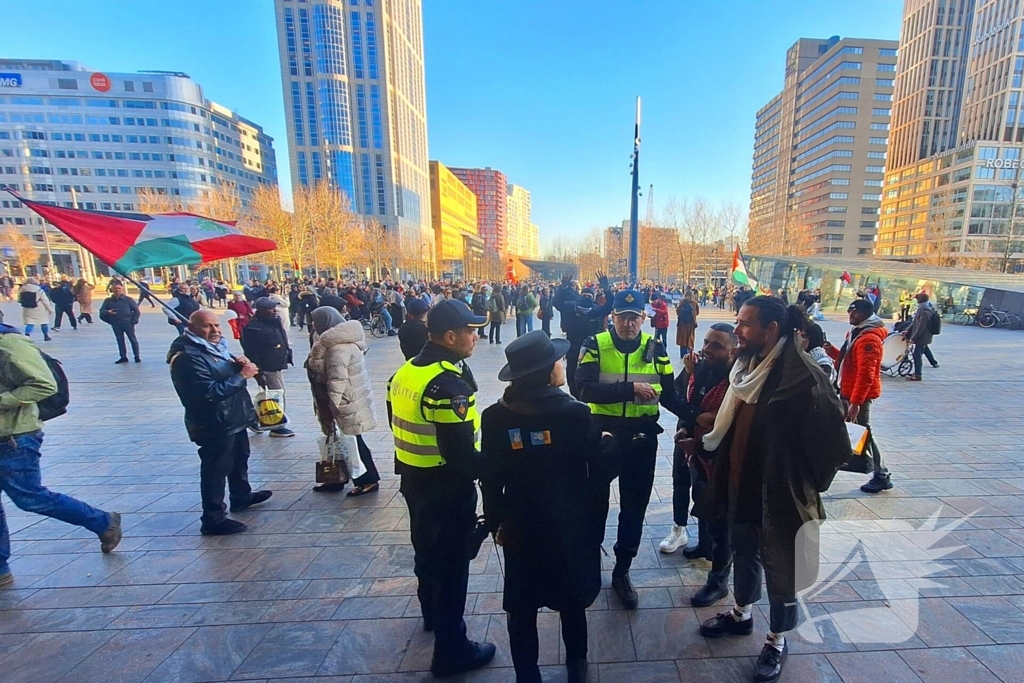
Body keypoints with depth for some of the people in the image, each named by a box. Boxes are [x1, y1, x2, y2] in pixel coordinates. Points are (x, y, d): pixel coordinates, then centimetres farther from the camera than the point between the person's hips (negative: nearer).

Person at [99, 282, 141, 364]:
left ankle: (137, 356, 9)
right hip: (116, 325, 3)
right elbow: (101, 311, 6)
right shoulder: (108, 300, 4)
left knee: (133, 339, 2)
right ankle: (123, 357, 18)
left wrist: (134, 321, -9)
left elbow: (136, 311, -2)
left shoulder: (128, 299, -3)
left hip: (128, 323, -3)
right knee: (120, 341, 10)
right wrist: (108, 312, -16)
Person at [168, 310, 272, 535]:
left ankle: (242, 496, 43)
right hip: (214, 423, -10)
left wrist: (239, 363, -3)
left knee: (240, 459, 24)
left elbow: (228, 375, 19)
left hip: (234, 418, 10)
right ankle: (213, 520, 11)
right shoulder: (188, 357, -21)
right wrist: (242, 376, -24)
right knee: (216, 469, -1)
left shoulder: (216, 346, 8)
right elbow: (211, 391, -28)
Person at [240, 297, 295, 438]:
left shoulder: (274, 321, 9)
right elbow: (251, 353, -21)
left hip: (277, 366, 10)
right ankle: (277, 427, 10)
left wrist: (287, 357, 17)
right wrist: (258, 373, -22)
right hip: (267, 368, -10)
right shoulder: (254, 327, -19)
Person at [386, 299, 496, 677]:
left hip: (413, 480, 9)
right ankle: (451, 651, 28)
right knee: (451, 564, 9)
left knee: (427, 550, 27)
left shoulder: (405, 372, 1)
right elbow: (462, 453, -29)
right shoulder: (448, 384, -28)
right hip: (447, 487, -9)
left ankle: (432, 614, 51)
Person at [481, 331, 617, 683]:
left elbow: (490, 479, -5)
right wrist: (607, 442, 8)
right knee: (572, 605, 24)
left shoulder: (494, 417, -12)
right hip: (570, 528, 0)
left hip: (519, 529, 1)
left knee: (521, 610, 19)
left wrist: (496, 522, 10)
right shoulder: (575, 413, -19)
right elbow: (602, 471, -12)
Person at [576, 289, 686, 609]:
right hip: (601, 432, -2)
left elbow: (669, 395, 2)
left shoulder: (655, 349, 0)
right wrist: (630, 388, -27)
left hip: (642, 437, 2)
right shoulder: (595, 346, -9)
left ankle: (622, 571, 33)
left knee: (635, 505, 13)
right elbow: (585, 389, -22)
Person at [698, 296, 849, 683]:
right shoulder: (745, 365, 0)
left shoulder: (802, 377, -22)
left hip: (779, 492, -6)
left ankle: (777, 641, 39)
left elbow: (831, 440, -17)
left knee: (778, 566, 15)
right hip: (741, 484, 7)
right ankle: (742, 614, 49)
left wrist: (809, 484, -8)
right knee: (743, 552, 25)